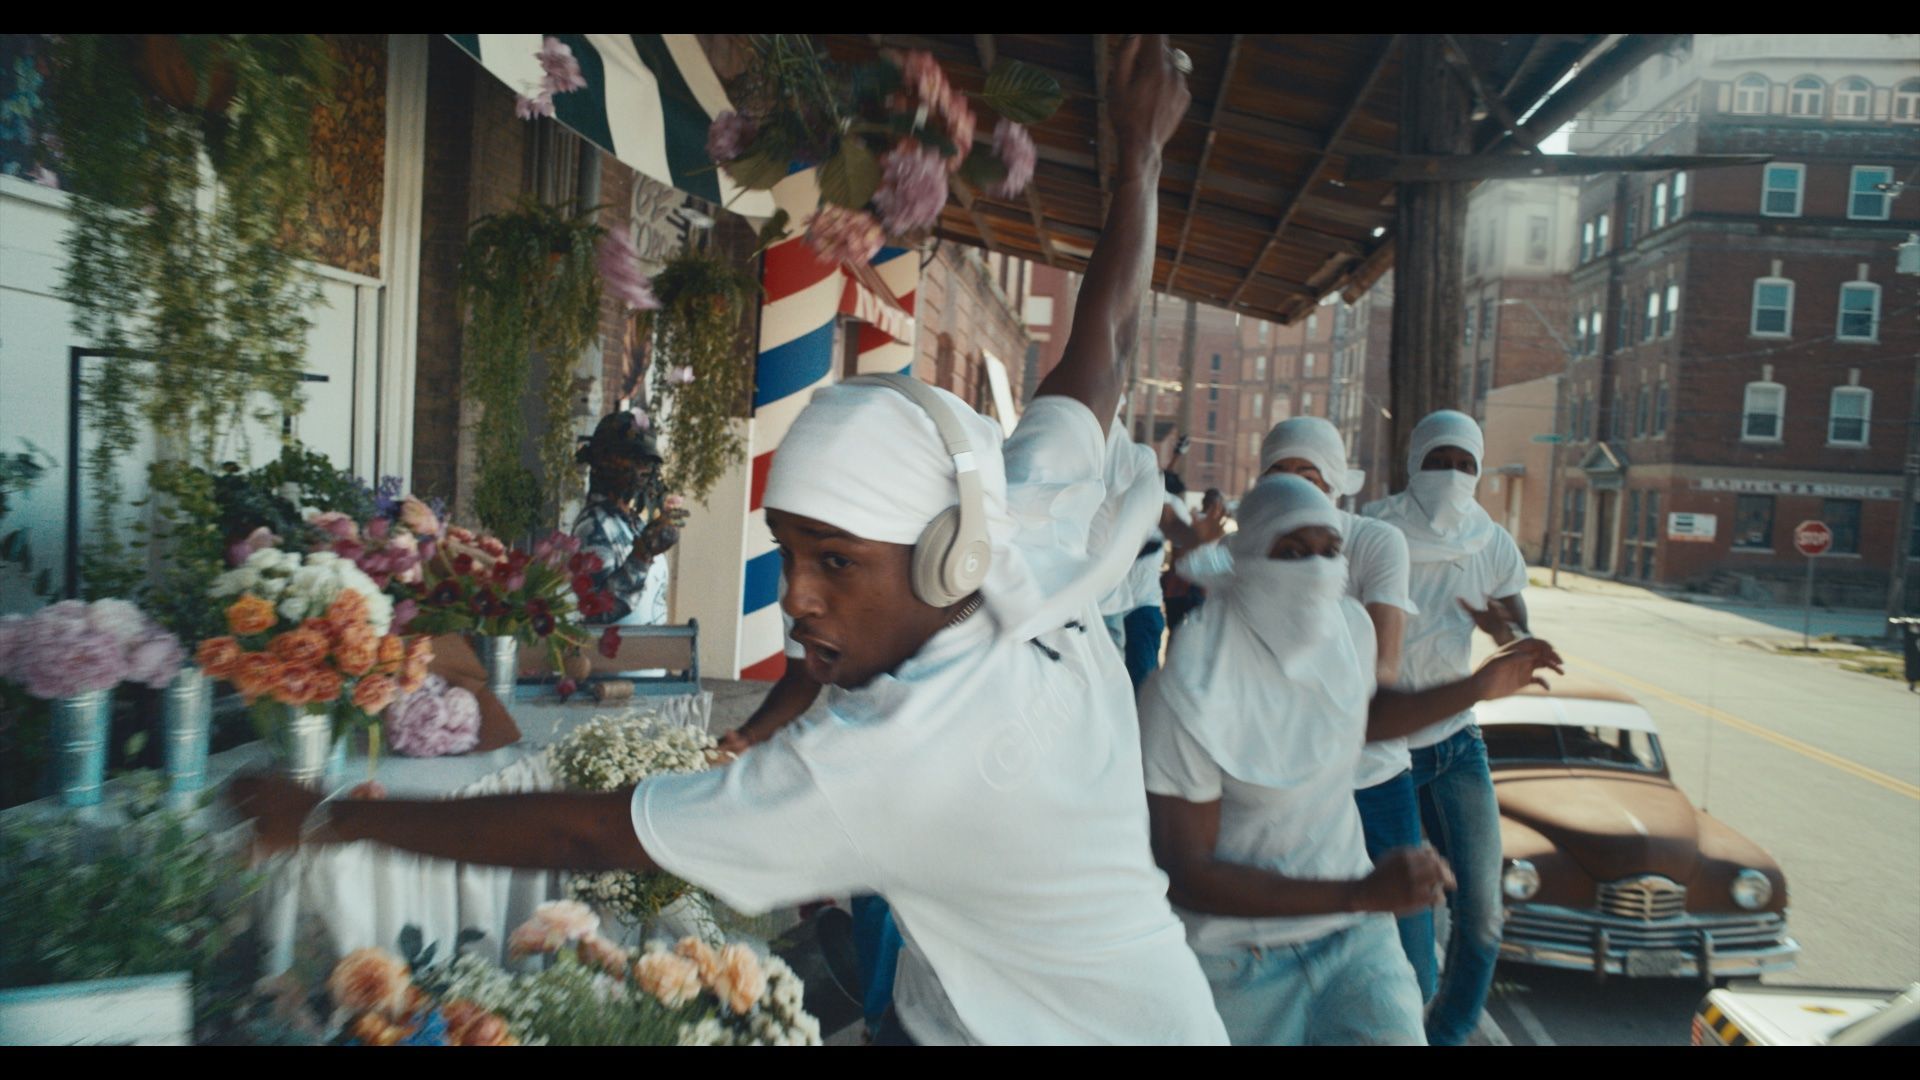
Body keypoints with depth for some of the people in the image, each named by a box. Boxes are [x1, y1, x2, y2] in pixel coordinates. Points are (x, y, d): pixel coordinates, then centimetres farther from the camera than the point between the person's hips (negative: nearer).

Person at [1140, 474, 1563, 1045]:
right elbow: (1186, 875, -22)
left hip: (1354, 933, 4)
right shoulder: (1193, 691, -25)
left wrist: (1476, 688, 12)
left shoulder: (1349, 625, -4)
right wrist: (1362, 894, -25)